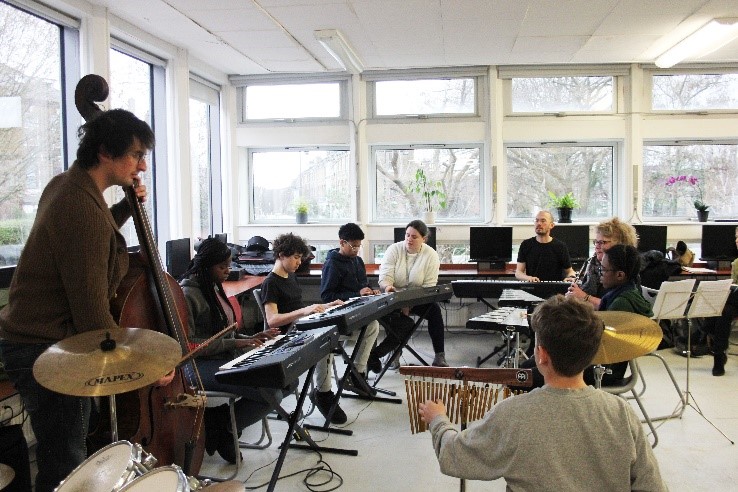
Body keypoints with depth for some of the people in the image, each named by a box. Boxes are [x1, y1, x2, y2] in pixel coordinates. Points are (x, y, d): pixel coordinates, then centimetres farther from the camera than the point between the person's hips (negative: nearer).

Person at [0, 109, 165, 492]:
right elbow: (94, 317, -26)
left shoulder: (65, 184, 5)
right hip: (48, 353, -10)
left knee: (67, 459, 21)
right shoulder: (84, 211, -25)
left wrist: (125, 208, 8)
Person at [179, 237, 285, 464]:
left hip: (228, 358, 10)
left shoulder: (214, 288, 15)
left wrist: (251, 338, 7)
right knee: (272, 393, -24)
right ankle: (219, 428, -2)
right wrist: (233, 343, -21)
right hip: (203, 366, -10)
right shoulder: (188, 294, -14)